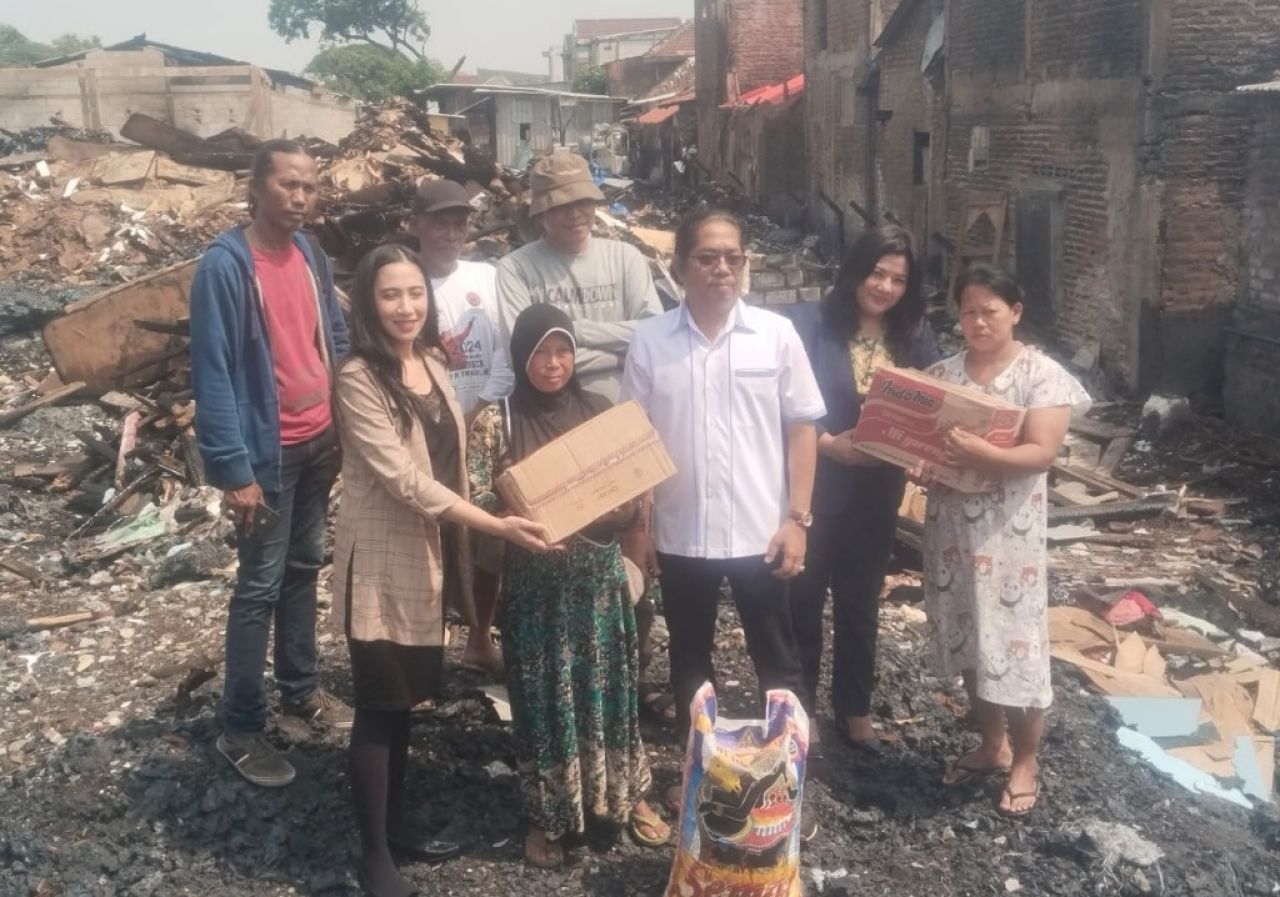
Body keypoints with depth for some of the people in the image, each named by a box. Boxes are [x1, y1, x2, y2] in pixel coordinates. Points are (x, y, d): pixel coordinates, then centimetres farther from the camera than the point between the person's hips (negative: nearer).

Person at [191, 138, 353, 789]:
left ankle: (300, 688, 34)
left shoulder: (310, 255, 5)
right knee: (261, 585, 0)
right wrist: (234, 468, -21)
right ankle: (239, 729, 11)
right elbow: (213, 373, -19)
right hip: (268, 451, -7)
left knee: (304, 568, 18)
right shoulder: (225, 265, -18)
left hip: (320, 442, 7)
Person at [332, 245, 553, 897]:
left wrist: (461, 545, 14)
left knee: (404, 698, 18)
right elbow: (405, 480, -24)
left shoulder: (431, 363, 5)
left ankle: (396, 824, 32)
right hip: (382, 559, -7)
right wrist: (497, 526, -25)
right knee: (378, 706, 2)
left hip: (428, 553, 7)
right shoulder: (359, 379, -18)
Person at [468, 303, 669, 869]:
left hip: (599, 577, 2)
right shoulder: (497, 422, -6)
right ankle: (547, 817, 24)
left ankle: (626, 796, 32)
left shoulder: (601, 412, 2)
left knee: (608, 687, 13)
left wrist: (616, 510, -16)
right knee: (544, 696, 8)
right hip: (534, 582, -2)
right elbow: (478, 500, -11)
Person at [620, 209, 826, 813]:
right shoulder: (650, 340, -2)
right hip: (679, 534, 2)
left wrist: (798, 518, -7)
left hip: (760, 531, -1)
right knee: (689, 661, 16)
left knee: (777, 661, 11)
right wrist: (637, 524, 0)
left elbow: (802, 428, -2)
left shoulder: (776, 334, -4)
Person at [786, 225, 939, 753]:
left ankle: (854, 710, 33)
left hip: (876, 492, 4)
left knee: (861, 602, 17)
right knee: (804, 598, 10)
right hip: (814, 485, -4)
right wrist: (830, 443, -25)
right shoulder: (811, 323, -12)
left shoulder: (915, 336, 2)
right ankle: (799, 708, 27)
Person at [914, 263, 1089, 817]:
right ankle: (992, 745, 32)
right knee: (968, 640, 14)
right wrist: (919, 464, -17)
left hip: (1009, 532, -5)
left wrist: (981, 454, -32)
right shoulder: (941, 373, 7)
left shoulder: (1042, 375, -7)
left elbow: (1041, 453, -16)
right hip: (951, 527, 5)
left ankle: (1025, 761, 19)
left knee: (1013, 642, 1)